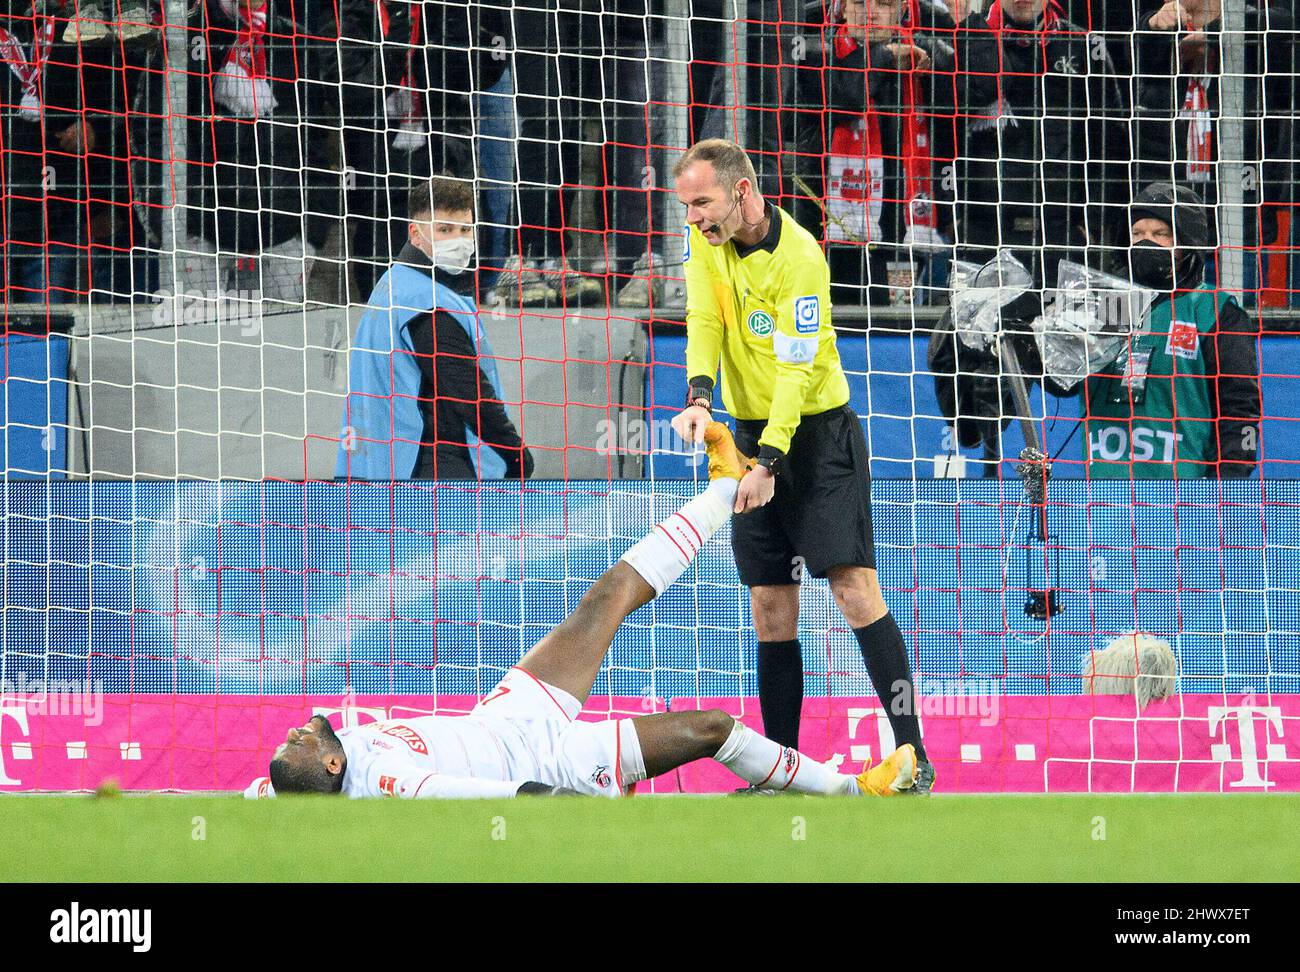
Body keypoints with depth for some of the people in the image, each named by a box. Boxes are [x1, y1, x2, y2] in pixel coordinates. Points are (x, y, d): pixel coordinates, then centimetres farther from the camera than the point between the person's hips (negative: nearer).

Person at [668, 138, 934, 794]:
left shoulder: (798, 258, -20)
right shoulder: (706, 236, 1)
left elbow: (796, 369, -22)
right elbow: (704, 320, -6)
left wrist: (769, 463, -29)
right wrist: (699, 395, -25)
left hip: (818, 432, -6)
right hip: (752, 435, 6)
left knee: (854, 584, -14)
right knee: (771, 606, 4)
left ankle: (913, 756, -16)